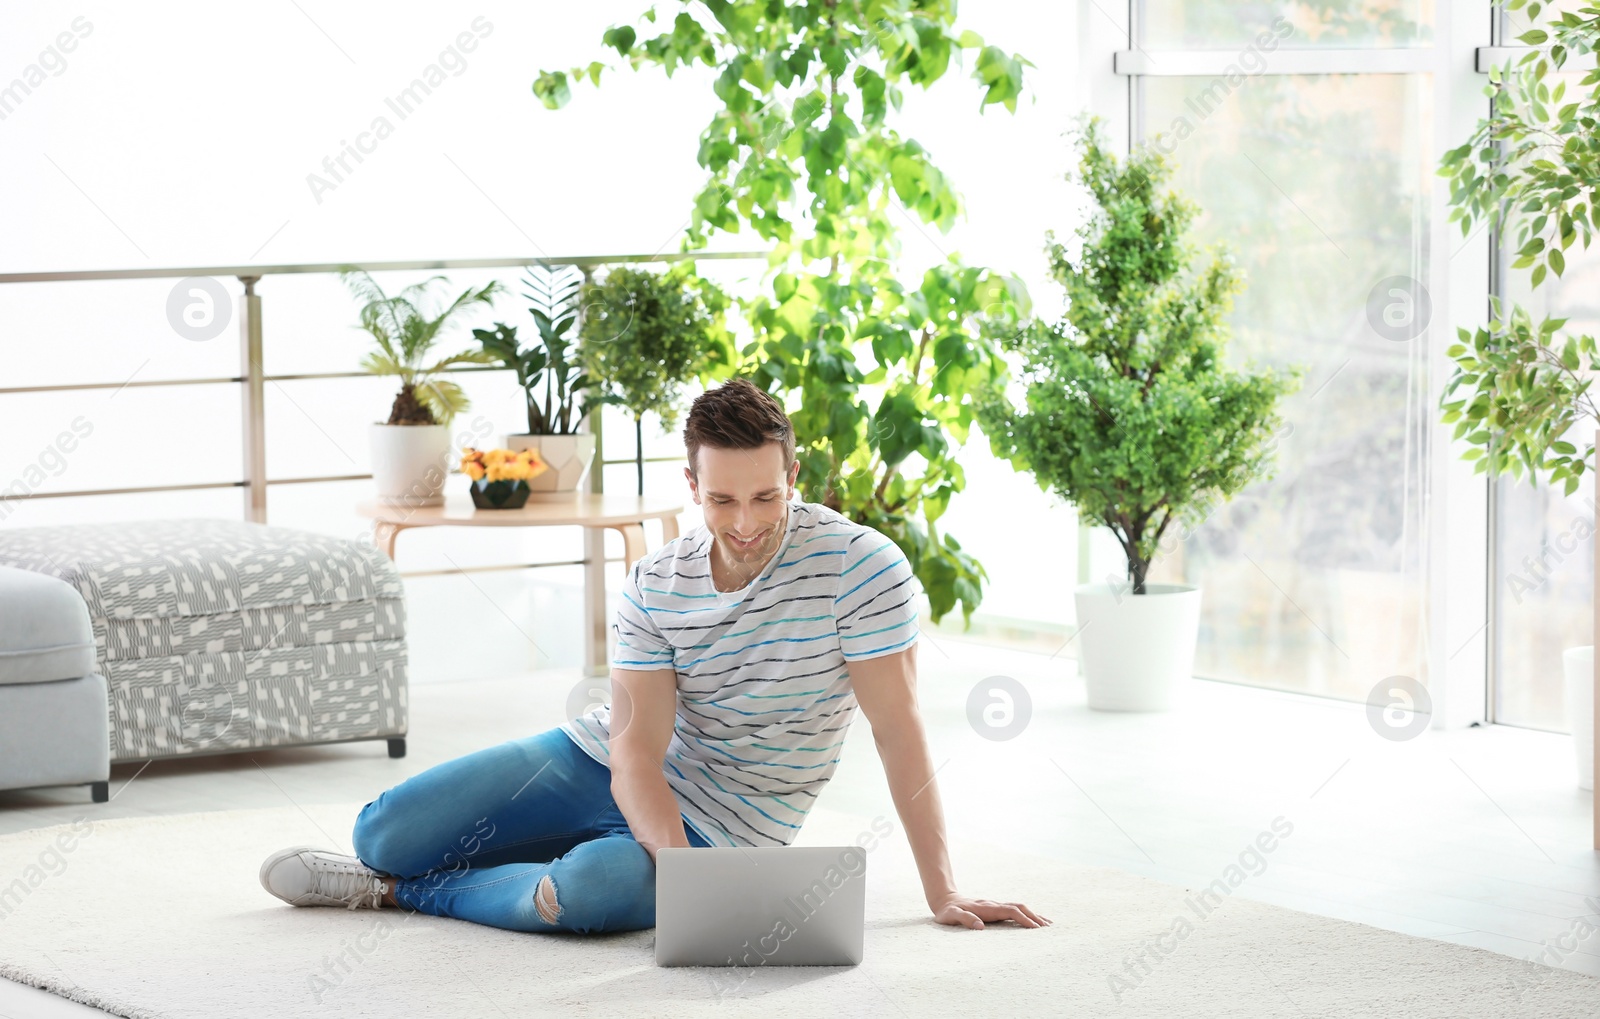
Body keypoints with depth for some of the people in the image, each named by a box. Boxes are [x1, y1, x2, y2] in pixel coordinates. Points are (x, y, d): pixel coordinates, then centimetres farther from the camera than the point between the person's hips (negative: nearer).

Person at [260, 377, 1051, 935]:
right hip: (601, 760, 4)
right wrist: (676, 864, -35)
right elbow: (637, 749, -14)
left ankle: (401, 890, -11)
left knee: (586, 891, -36)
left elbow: (898, 730, -17)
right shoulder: (654, 587, -8)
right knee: (385, 831, -7)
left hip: (721, 827, -4)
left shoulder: (859, 566, -18)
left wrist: (942, 892, -20)